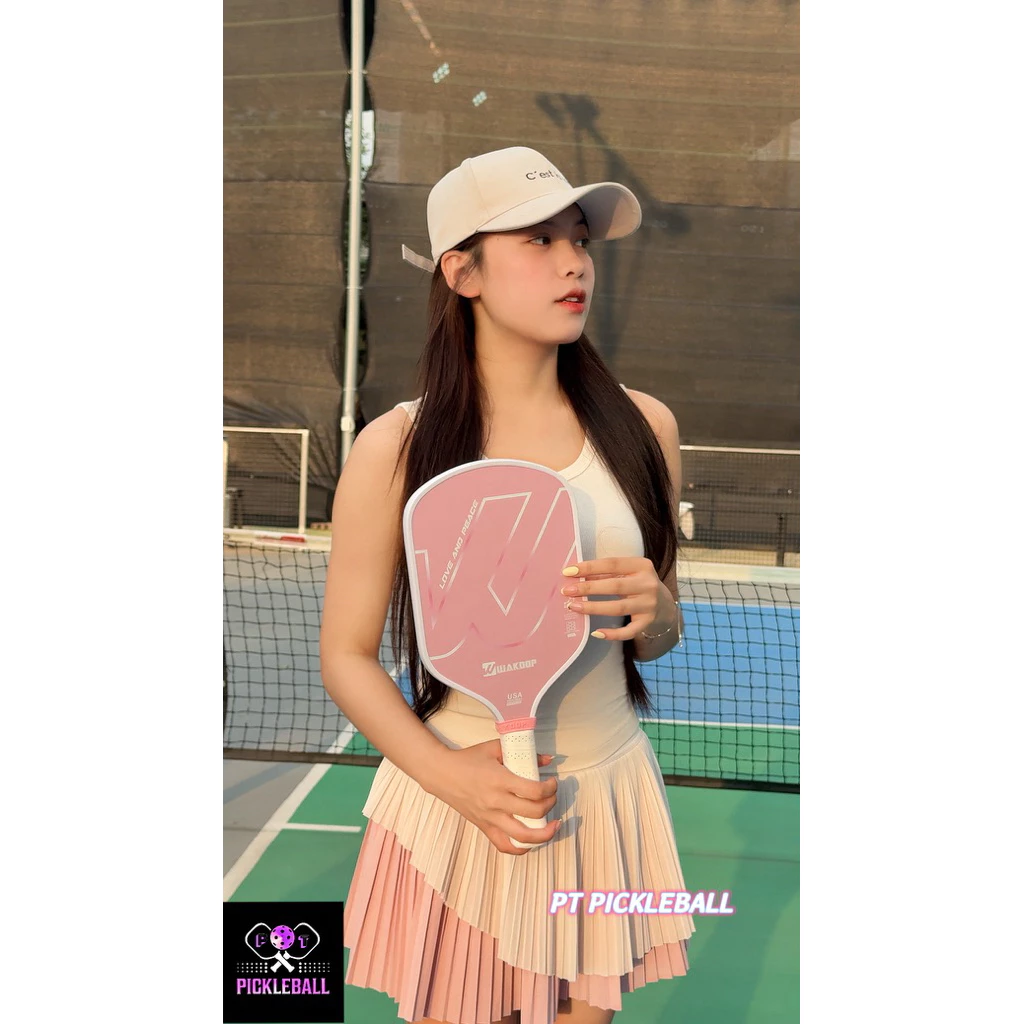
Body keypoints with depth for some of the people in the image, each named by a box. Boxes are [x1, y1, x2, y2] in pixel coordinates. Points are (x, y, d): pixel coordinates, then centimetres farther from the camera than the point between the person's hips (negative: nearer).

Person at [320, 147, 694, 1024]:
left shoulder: (644, 427, -2)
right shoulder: (395, 448, -12)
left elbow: (659, 638, 8)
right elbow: (347, 655, -5)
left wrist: (651, 613, -15)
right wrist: (452, 775, -20)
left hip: (607, 801, 3)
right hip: (453, 808, -2)